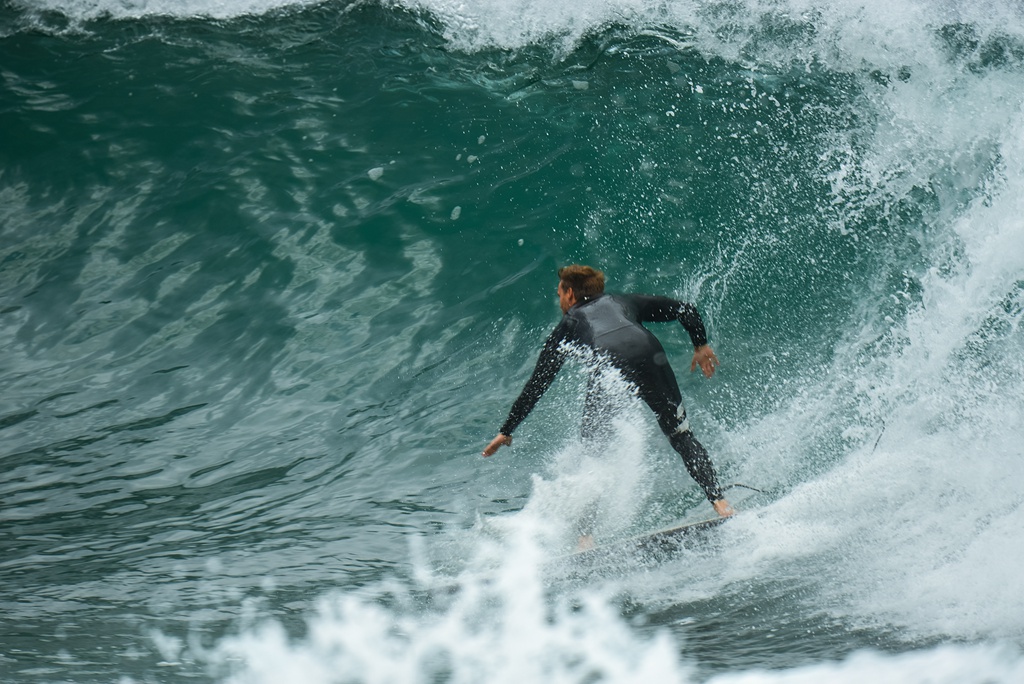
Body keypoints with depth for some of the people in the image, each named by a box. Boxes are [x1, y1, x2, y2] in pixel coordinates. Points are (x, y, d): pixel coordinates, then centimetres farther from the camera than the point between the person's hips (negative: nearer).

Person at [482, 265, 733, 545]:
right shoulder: (624, 302, 39)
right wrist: (701, 346, 47)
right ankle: (718, 500, -2)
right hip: (650, 357, 2)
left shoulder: (569, 323, 32)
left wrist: (506, 431, 33)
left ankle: (585, 534, -1)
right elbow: (685, 310, 33)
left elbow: (538, 383, 29)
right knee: (682, 437, 14)